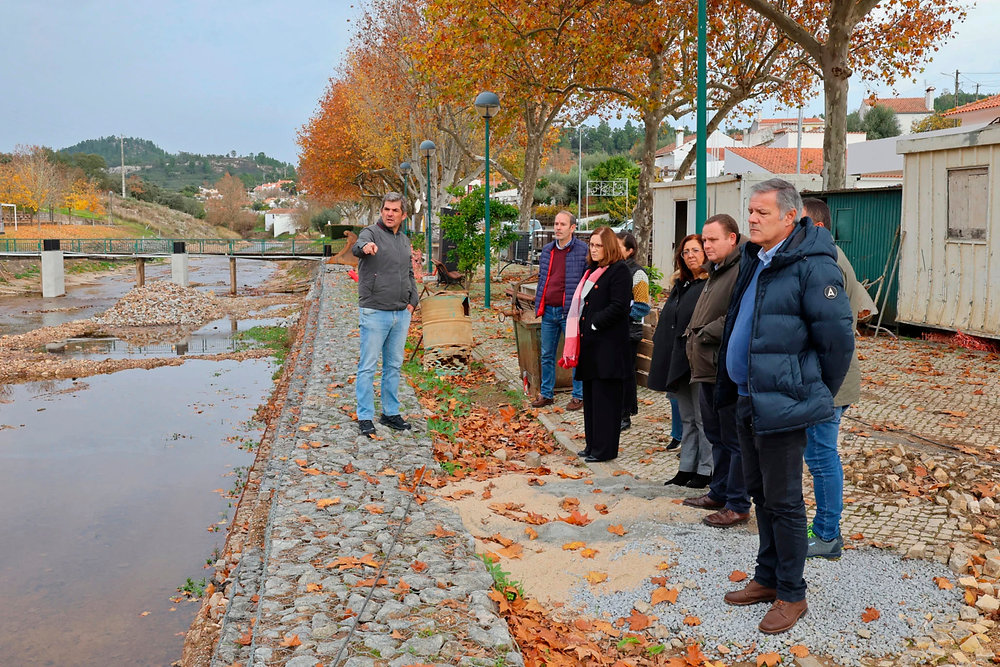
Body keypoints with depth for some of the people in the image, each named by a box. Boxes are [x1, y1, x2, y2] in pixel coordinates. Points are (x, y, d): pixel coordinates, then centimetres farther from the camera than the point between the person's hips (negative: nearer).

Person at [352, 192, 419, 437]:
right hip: (375, 313, -6)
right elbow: (357, 247, -31)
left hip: (401, 314, 7)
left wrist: (412, 302, 10)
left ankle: (391, 413, 24)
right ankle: (365, 417, 7)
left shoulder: (405, 241, 14)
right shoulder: (371, 232, -7)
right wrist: (365, 247, -55)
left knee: (394, 366, 13)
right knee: (368, 366, -1)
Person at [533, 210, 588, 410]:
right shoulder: (547, 250, 11)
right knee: (547, 356, 12)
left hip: (570, 312, -6)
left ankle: (579, 396, 15)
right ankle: (546, 394, 24)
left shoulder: (583, 251, -6)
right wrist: (539, 305, 13)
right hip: (548, 312, 6)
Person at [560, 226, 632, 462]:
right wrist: (580, 331, 8)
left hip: (608, 345, -9)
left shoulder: (619, 271, -9)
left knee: (605, 397, -4)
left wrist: (594, 323, -14)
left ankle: (604, 449, 4)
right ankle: (593, 444, 22)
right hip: (589, 342, 9)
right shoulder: (593, 270, 18)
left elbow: (618, 307, -17)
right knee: (590, 395, 13)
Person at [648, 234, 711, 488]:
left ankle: (705, 470, 11)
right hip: (678, 360, 9)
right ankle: (686, 468, 22)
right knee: (687, 418, 14)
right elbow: (667, 320, 19)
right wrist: (660, 346, 13)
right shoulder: (680, 284, 16)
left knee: (702, 418, 1)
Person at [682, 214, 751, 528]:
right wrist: (693, 334, 10)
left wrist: (705, 334, -15)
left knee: (736, 440, -1)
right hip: (709, 369, 10)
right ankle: (719, 493, 31)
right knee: (716, 437, 19)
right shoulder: (716, 271, 19)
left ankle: (738, 506, 8)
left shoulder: (744, 271, -15)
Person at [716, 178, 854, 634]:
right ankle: (767, 578, 34)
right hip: (748, 399, 9)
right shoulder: (753, 260, 10)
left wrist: (817, 394, -6)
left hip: (781, 404, -9)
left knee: (783, 501, 3)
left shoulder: (812, 266, -17)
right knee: (760, 494, 18)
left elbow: (837, 339, -17)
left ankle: (791, 594, 19)